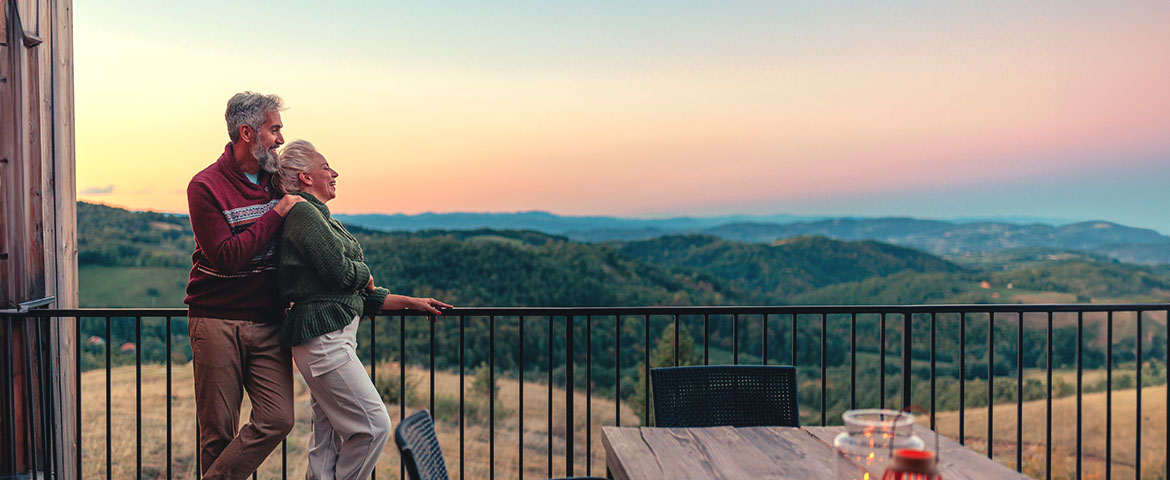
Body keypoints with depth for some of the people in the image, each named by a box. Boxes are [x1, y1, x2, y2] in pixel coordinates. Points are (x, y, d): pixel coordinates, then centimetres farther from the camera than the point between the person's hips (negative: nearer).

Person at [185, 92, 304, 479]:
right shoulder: (206, 186, -7)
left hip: (267, 322, 4)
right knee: (219, 431, 3)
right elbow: (226, 257, -18)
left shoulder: (275, 181, 10)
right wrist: (275, 214, -16)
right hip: (217, 322, -4)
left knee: (278, 419, -7)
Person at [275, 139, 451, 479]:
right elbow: (339, 271, -21)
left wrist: (410, 302, 21)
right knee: (374, 425, -8)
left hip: (333, 337, 10)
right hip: (324, 335, -10)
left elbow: (357, 294, 22)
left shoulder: (317, 215, 22)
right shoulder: (303, 212, -9)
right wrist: (365, 274, 2)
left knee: (328, 438, 11)